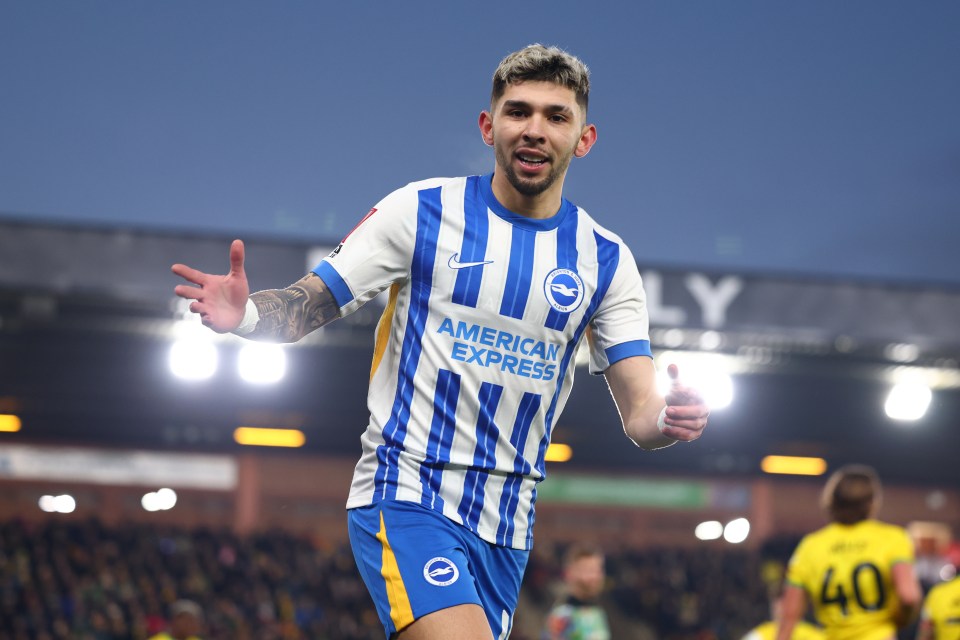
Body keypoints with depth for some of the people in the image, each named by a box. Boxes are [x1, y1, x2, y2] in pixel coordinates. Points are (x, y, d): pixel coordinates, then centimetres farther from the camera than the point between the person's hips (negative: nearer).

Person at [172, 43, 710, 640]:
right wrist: (244, 312, -24)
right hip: (404, 496, -4)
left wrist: (667, 418, -22)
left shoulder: (606, 260, 6)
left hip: (506, 525, 4)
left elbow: (639, 409, 2)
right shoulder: (420, 210, -2)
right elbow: (308, 304, -2)